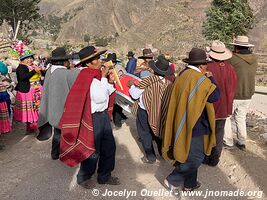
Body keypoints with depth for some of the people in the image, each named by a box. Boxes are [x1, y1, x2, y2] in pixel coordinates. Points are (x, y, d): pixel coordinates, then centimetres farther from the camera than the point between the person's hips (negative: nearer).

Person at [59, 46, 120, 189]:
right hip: (93, 118, -8)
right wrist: (103, 78, -19)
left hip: (103, 114, 8)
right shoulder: (86, 78, -21)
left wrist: (110, 82, -2)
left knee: (109, 146, 17)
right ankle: (83, 177, 34)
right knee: (93, 150, 9)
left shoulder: (97, 75, 3)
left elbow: (106, 93, 12)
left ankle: (104, 176, 36)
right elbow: (100, 98, -26)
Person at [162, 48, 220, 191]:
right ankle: (172, 180, 10)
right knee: (196, 157, 5)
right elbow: (215, 96, -13)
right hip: (194, 124, -9)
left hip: (182, 122, 9)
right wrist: (211, 79, 0)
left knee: (190, 154, 22)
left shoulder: (182, 75, 3)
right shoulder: (201, 79, -20)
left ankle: (190, 183, 35)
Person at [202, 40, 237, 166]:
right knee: (219, 134, 16)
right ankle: (214, 159, 27)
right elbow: (232, 90, 3)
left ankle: (205, 158, 26)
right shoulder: (230, 69, -6)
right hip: (224, 108, 4)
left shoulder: (207, 68, -21)